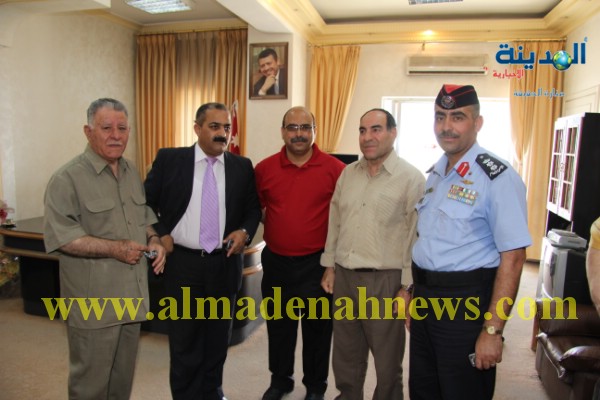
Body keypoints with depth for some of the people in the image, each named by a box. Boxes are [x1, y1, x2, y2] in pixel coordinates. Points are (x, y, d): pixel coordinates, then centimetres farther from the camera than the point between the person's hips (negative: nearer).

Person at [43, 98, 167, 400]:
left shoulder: (132, 172, 8)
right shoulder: (68, 178, -14)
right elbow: (59, 236, -19)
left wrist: (153, 240, -2)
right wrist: (114, 248, -21)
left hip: (131, 293, 6)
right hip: (94, 301, -6)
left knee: (124, 375, 21)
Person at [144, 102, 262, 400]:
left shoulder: (242, 166, 2)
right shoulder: (169, 159, -3)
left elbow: (254, 208, 9)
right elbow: (146, 202, 4)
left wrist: (245, 231, -9)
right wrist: (161, 235, -7)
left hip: (225, 264, 2)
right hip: (183, 264, -2)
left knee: (218, 339, 18)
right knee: (184, 340, 12)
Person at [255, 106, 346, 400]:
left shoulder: (334, 169, -10)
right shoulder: (264, 168, -1)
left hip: (316, 262, -2)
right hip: (275, 261, 3)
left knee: (316, 327, 14)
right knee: (278, 325, 19)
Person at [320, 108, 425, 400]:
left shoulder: (412, 178, -9)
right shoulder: (347, 173, 8)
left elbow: (416, 237, -10)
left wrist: (407, 287, -11)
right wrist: (330, 266, 11)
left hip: (385, 281, -5)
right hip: (344, 277, 5)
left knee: (387, 360, 13)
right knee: (346, 356, 20)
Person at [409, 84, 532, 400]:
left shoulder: (498, 178, -16)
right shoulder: (434, 173, 7)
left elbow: (512, 258, -19)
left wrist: (492, 330, -19)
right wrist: (415, 294, 17)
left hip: (466, 303, -7)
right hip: (425, 299, 7)